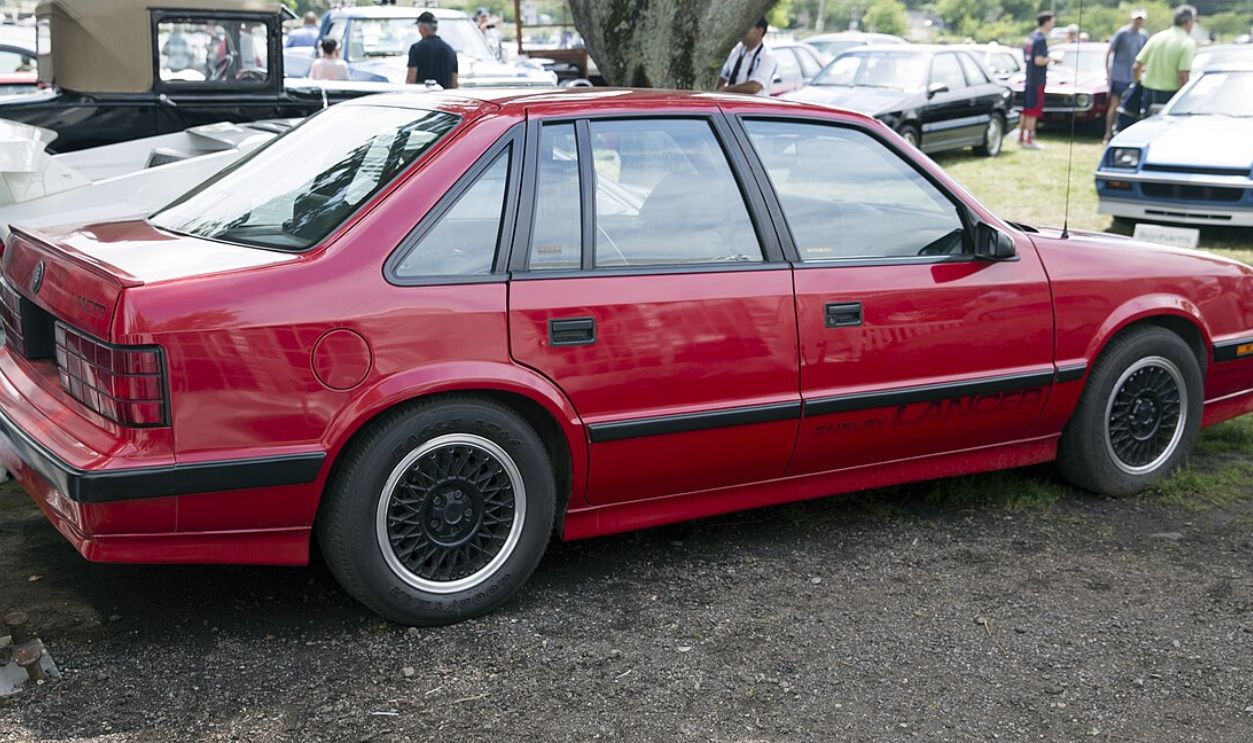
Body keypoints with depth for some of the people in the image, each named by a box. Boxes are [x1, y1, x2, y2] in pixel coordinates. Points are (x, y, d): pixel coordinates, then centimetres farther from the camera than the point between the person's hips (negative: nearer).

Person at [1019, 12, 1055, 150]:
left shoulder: (1031, 37, 11)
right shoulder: (1041, 39, -16)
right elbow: (1039, 61, -24)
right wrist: (1051, 59, -10)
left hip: (1029, 80, 9)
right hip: (1037, 81, -9)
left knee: (1027, 110, 14)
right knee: (1033, 111, -5)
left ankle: (1021, 138, 19)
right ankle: (1029, 141, -3)